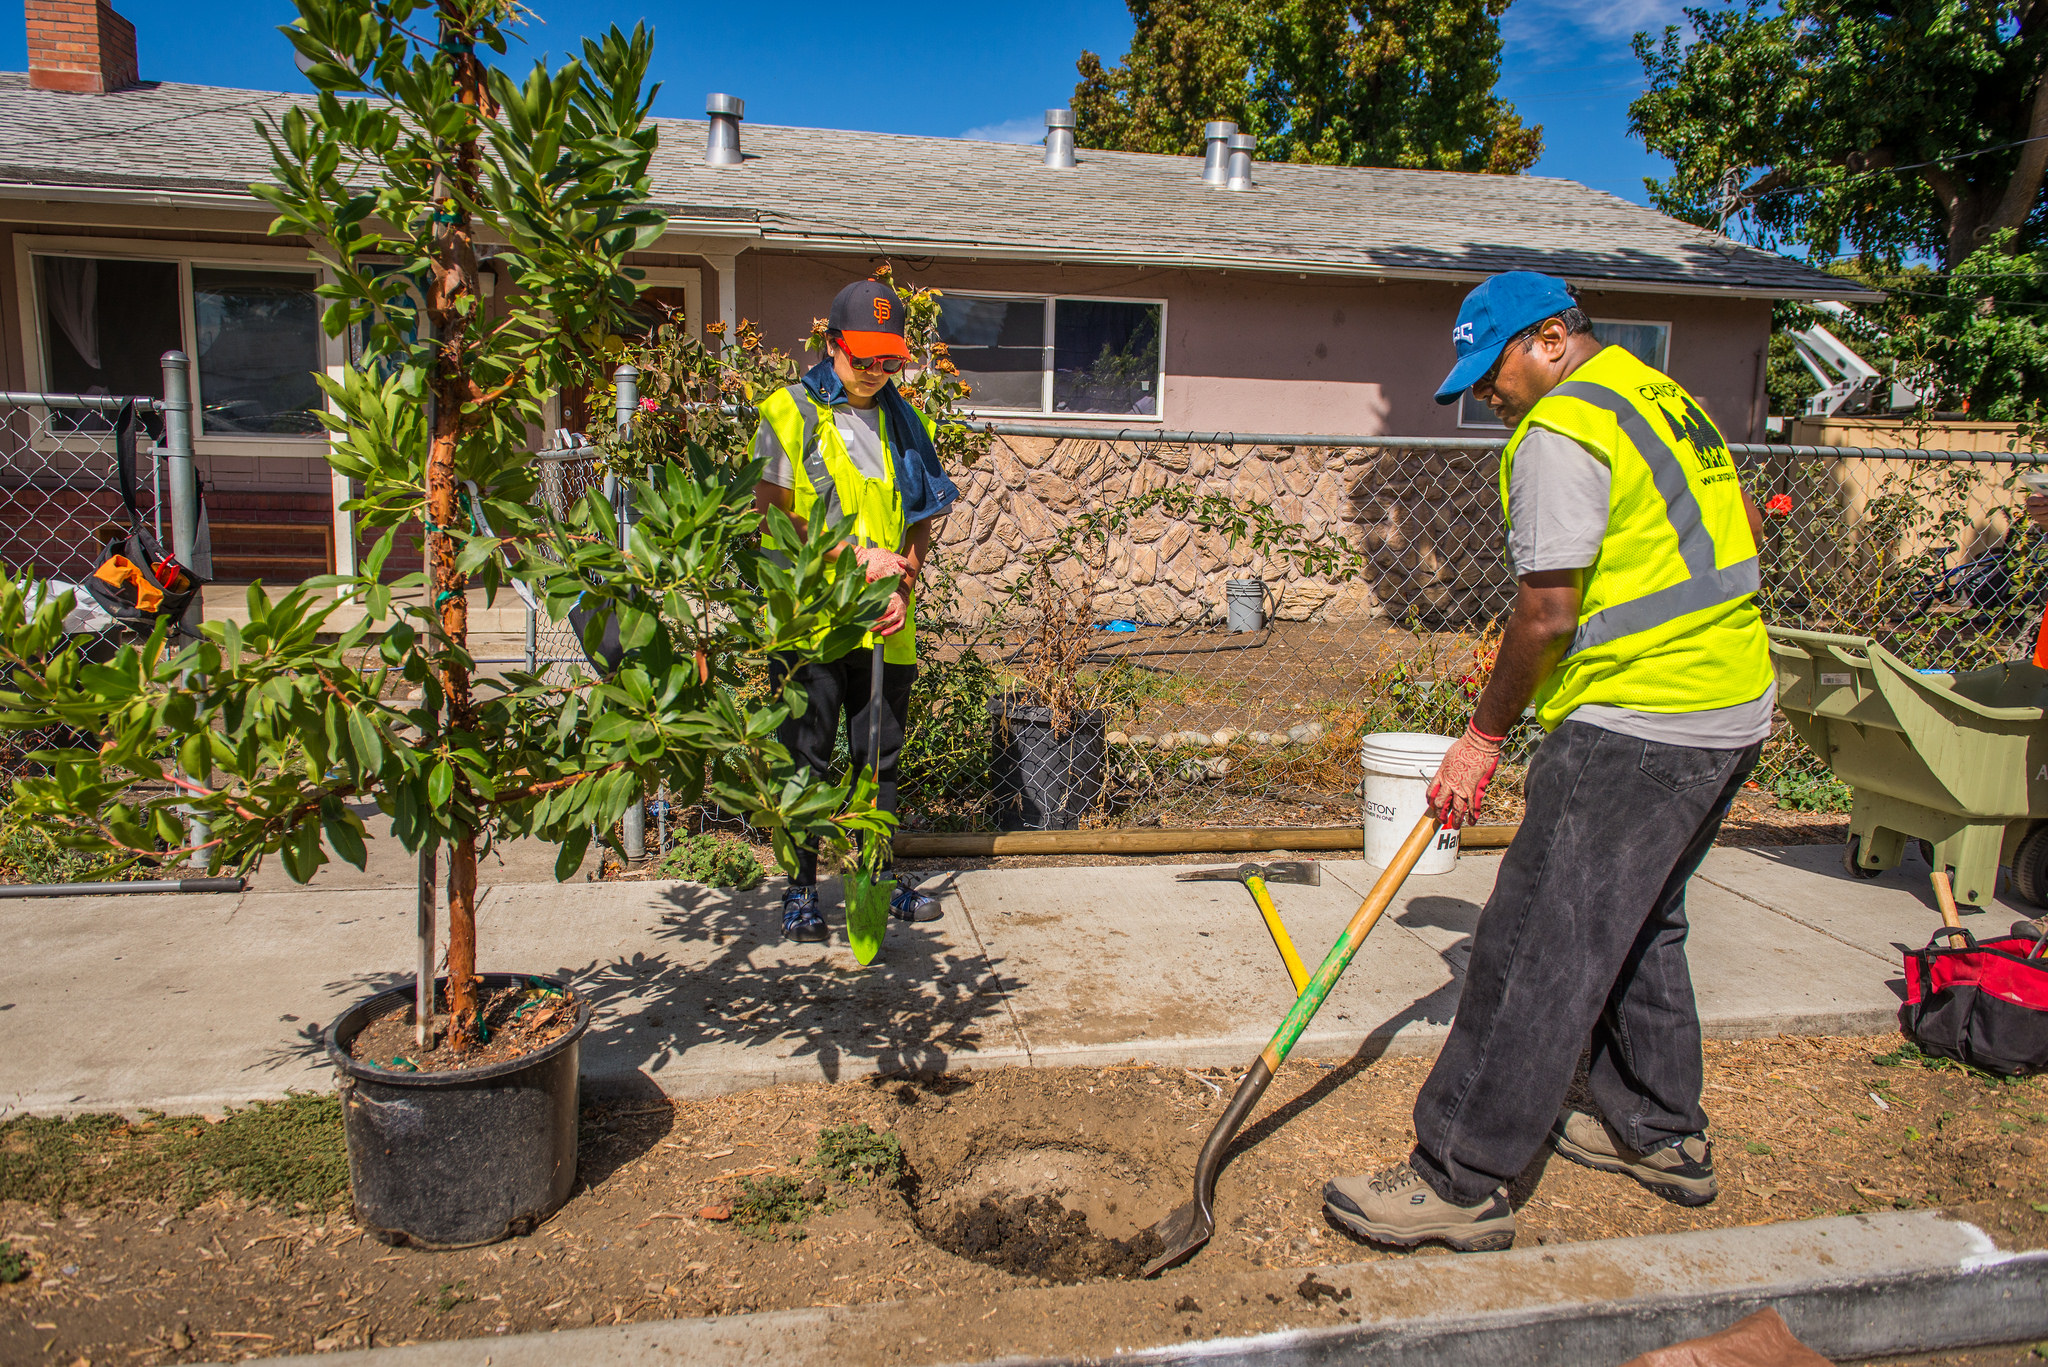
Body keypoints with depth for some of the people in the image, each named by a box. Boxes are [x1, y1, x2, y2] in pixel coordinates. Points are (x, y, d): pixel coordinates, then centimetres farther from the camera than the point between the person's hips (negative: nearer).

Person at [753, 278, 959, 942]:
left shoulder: (903, 421, 12)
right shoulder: (790, 412, -2)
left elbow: (921, 517, 13)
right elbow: (770, 516, -8)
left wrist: (904, 586, -4)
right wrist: (854, 556, -15)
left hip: (884, 622, 4)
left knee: (880, 756, 13)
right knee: (806, 758, 4)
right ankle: (801, 892, 16)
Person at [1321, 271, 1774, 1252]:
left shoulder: (1560, 433, -14)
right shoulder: (1667, 398, 17)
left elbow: (1546, 616, -18)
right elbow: (1744, 531, 28)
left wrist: (1485, 736, -8)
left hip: (1638, 728, -11)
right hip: (1736, 707, 11)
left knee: (1538, 950, -7)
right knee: (1638, 922, 22)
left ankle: (1461, 1182, 0)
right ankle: (1660, 1133, 35)